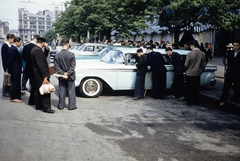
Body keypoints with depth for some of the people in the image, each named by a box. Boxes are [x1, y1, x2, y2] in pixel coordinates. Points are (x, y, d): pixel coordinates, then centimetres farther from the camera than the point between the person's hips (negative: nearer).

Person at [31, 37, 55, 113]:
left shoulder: (34, 49, 12)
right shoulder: (38, 50, -21)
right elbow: (40, 64, -24)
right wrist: (45, 75, -23)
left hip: (36, 73, 11)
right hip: (40, 74, -10)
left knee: (38, 90, 16)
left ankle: (38, 106, 25)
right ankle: (46, 107, 0)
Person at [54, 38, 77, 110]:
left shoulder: (57, 55, -5)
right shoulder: (71, 54, -14)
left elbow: (56, 66, -8)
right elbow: (73, 66, -16)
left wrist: (62, 74, -9)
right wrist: (68, 74, -12)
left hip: (61, 77, 3)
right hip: (70, 77, -3)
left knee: (61, 91, 12)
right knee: (71, 91, 8)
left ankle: (61, 106, 20)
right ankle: (71, 106, 13)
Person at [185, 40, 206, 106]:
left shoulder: (190, 54, -16)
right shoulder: (203, 54, -3)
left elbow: (186, 65, -10)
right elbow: (203, 65, 3)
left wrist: (186, 69, 11)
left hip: (189, 74, -4)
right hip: (197, 74, 4)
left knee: (189, 88, 7)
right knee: (196, 88, 12)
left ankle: (189, 102, 12)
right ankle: (195, 102, 17)